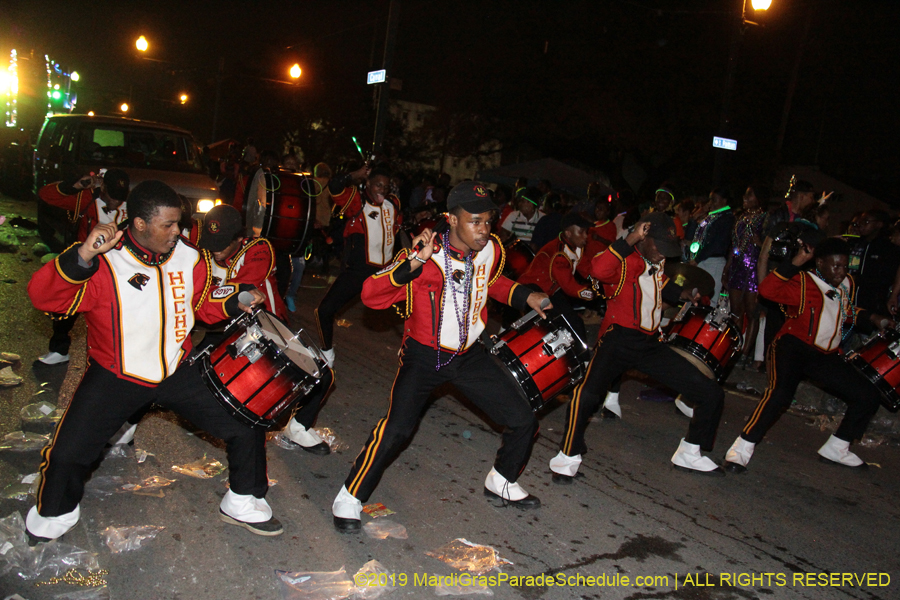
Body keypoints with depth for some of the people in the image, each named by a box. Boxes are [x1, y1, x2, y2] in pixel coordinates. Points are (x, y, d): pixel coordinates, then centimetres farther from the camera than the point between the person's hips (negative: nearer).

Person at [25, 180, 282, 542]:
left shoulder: (188, 259, -5)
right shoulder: (105, 263, -22)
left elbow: (203, 302, 13)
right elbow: (43, 296, -33)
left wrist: (237, 300, -7)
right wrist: (82, 256, -48)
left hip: (178, 372, 3)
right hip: (114, 378, -3)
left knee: (247, 425, -2)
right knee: (67, 454, -4)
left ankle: (242, 503, 23)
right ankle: (56, 513, 33)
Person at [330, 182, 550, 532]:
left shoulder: (492, 250, -6)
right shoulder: (426, 256, -23)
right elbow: (371, 296, -30)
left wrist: (527, 297, 3)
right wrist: (413, 263, -41)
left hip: (469, 355, 6)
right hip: (424, 355, -5)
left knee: (523, 422, 6)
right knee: (398, 428, -22)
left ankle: (501, 482, 34)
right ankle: (350, 497, 2)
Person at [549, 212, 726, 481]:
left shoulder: (658, 262, 13)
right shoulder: (624, 259, -11)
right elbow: (598, 270, -35)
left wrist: (683, 295, 18)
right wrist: (631, 239, -31)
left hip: (651, 343, 7)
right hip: (619, 339, -7)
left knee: (711, 394, 5)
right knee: (588, 394, -32)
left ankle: (689, 454, 26)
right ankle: (569, 456, -8)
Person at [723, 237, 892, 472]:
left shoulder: (847, 284, 12)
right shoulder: (803, 283, -12)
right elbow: (766, 289, -29)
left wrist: (872, 318, 13)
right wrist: (796, 263, -31)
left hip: (825, 355, 8)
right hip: (793, 347, -8)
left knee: (868, 396, 7)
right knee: (780, 393, -32)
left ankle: (835, 449, 22)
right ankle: (742, 448, -24)